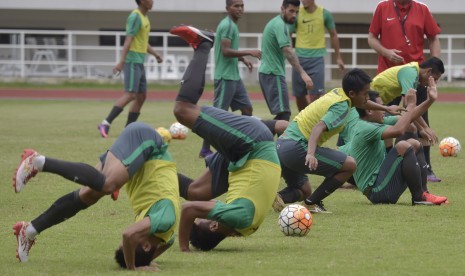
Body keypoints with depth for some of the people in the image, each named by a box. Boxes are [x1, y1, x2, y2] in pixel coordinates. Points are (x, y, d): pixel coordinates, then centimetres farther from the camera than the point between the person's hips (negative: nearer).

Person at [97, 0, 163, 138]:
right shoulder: (135, 17, -12)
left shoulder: (144, 17, 17)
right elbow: (128, 40, -20)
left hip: (139, 63, 10)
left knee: (141, 96, 8)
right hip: (132, 61, -10)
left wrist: (155, 54, 15)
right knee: (130, 95, -16)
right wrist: (122, 62, -26)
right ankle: (105, 124, -20)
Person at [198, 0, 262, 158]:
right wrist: (249, 52, -22)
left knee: (247, 108, 10)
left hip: (234, 77, 10)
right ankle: (205, 150, 1)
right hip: (225, 77, -10)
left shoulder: (232, 25, 16)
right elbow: (226, 51, -22)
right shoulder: (227, 25, -15)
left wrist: (243, 59, 13)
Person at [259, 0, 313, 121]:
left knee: (281, 113, 13)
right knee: (284, 113, -15)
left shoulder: (276, 22, 17)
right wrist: (303, 73, -36)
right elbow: (288, 52, -28)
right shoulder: (280, 25, -16)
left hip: (268, 72, 10)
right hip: (273, 74, -10)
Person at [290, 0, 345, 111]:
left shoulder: (325, 14, -1)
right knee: (299, 95, 8)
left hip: (317, 58, -2)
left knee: (315, 96, -8)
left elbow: (333, 35, 10)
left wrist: (338, 57, 13)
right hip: (299, 57, 2)